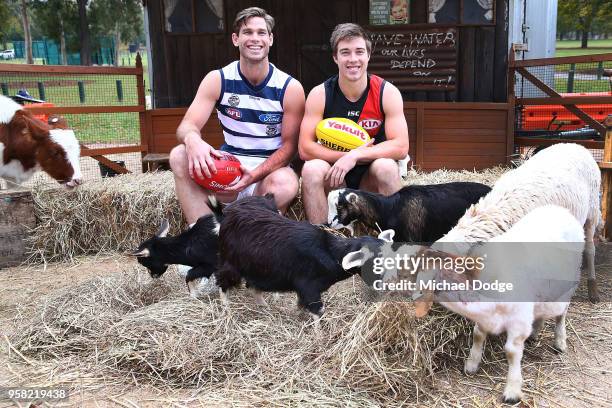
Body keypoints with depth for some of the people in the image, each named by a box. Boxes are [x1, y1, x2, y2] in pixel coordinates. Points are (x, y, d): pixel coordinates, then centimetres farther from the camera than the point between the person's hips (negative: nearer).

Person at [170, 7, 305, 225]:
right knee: (180, 156, -24)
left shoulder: (290, 88, -5)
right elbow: (187, 125, -9)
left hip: (271, 168, -2)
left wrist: (255, 174, -23)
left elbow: (289, 145, -5)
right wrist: (192, 139, -37)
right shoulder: (217, 80, -1)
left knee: (285, 183, -37)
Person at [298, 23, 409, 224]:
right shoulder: (319, 94, -8)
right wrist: (347, 156, -24)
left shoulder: (388, 93, -9)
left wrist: (354, 156, -26)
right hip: (333, 177, 0)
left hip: (372, 178, 0)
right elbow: (305, 148, -14)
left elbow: (401, 147, -16)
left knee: (386, 167, -31)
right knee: (311, 169, -29)